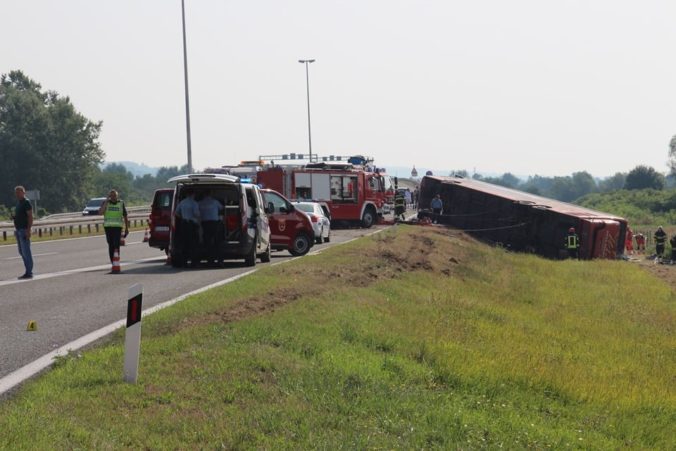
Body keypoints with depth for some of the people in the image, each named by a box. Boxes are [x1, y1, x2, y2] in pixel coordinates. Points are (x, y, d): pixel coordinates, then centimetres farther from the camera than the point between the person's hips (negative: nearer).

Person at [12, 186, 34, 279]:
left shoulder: (26, 202, -10)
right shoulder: (18, 203, 17)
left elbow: (30, 217, -16)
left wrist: (28, 230, -22)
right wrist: (14, 216, 5)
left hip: (24, 230, -10)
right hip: (18, 230, 10)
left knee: (26, 251, -9)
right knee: (22, 252, 10)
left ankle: (29, 272, -7)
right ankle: (28, 271, 14)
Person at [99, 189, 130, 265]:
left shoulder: (121, 203, 6)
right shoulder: (105, 203, 4)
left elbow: (125, 216, 12)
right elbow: (100, 212, -13)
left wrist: (127, 228, 10)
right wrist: (106, 201, -13)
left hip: (117, 227, -1)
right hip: (108, 227, 2)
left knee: (116, 245, -15)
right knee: (111, 245, 5)